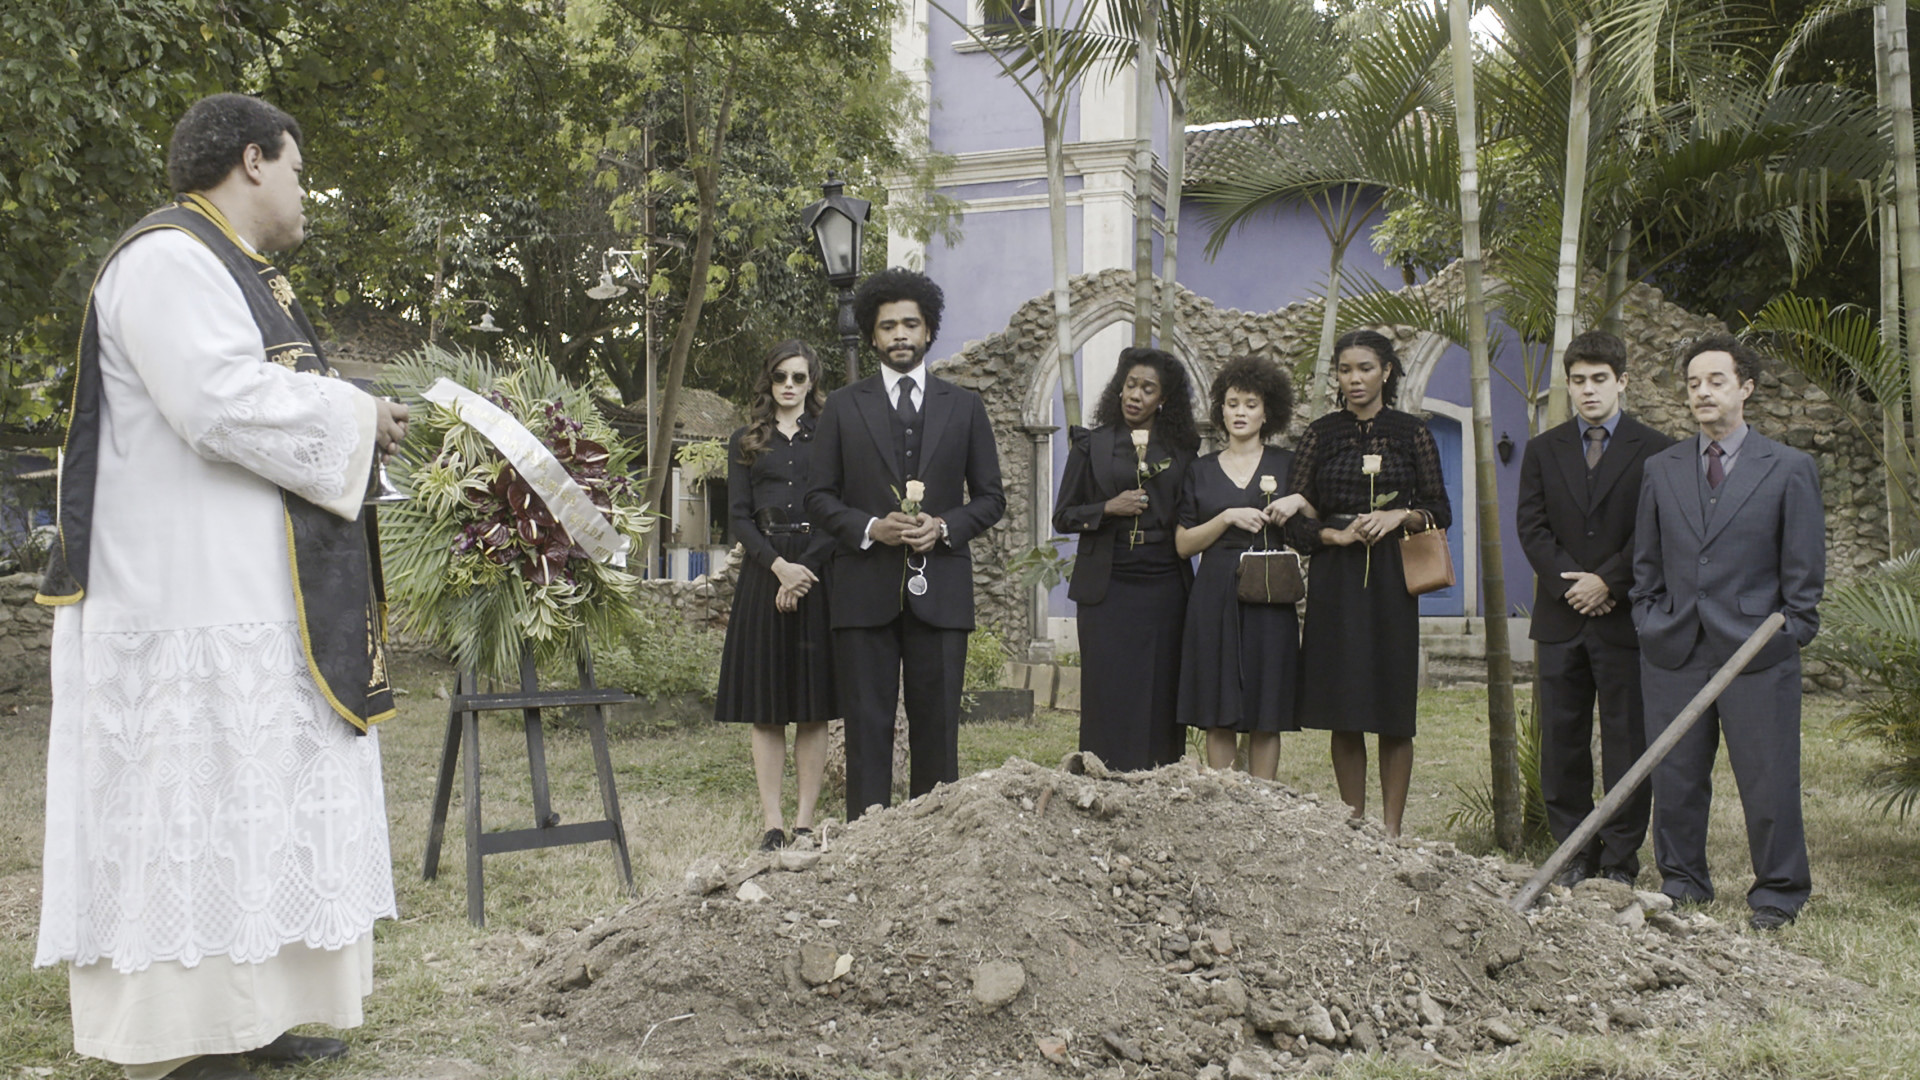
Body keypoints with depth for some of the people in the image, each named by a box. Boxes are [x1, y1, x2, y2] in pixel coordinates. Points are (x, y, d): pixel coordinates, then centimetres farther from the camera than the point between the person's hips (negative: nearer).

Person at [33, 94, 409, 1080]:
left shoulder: (229, 271, 21)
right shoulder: (168, 258, -11)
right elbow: (227, 404, -23)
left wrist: (357, 428, 9)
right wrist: (356, 417, -11)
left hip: (258, 598, 11)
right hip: (193, 603, -11)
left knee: (255, 807, 12)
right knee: (190, 811, -5)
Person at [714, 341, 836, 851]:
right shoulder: (746, 442, 13)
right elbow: (739, 515, 5)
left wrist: (805, 570, -11)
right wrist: (778, 564, -10)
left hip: (819, 573, -1)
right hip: (764, 574, 1)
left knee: (813, 708, 0)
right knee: (766, 710, 0)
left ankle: (805, 823, 5)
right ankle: (773, 824, 4)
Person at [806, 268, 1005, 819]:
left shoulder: (964, 407, 11)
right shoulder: (842, 407, 9)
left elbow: (990, 498, 11)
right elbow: (819, 498, 7)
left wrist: (945, 527, -8)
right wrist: (869, 527, -11)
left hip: (940, 588, 1)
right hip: (864, 589, 0)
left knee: (937, 727, 3)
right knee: (867, 727, 1)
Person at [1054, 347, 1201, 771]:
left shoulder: (1182, 449, 10)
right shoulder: (1091, 444, 7)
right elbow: (1063, 515, 6)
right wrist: (1108, 508, -10)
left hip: (1165, 588, 1)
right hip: (1108, 588, -1)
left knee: (1161, 698, 2)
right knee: (1109, 699, -3)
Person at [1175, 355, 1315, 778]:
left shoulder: (1287, 464, 11)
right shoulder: (1201, 471, 11)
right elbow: (1183, 544, 5)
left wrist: (1299, 501, -8)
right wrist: (1228, 518, -8)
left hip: (1269, 599, 0)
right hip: (1215, 598, 1)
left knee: (1266, 717, 0)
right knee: (1219, 716, 0)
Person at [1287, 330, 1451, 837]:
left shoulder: (1412, 433, 5)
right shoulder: (1320, 434, 6)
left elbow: (1440, 512, 7)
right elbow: (1295, 517, 6)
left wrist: (1400, 517, -11)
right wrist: (1337, 535, -9)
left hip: (1392, 581, -1)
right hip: (1335, 582, 1)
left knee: (1394, 710, -1)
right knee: (1343, 714, 2)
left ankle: (1390, 829, 7)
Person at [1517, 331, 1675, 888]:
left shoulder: (1654, 450, 2)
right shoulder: (1543, 449, 11)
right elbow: (1531, 526, 4)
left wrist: (1607, 581, -13)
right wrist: (1572, 583, -9)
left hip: (1626, 618, -3)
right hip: (1560, 618, 3)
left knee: (1627, 743, 2)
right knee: (1562, 742, 6)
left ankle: (1620, 859, 11)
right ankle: (1575, 852, 17)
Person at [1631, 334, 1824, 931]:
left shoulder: (1789, 468, 2)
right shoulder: (1661, 468, 10)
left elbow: (1804, 570, 3)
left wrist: (1789, 633, -3)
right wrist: (1648, 622, 6)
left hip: (1757, 652, -3)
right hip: (1674, 651, 3)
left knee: (1768, 780, 2)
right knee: (1674, 778, 9)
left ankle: (1778, 893, 18)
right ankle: (1682, 881, 24)